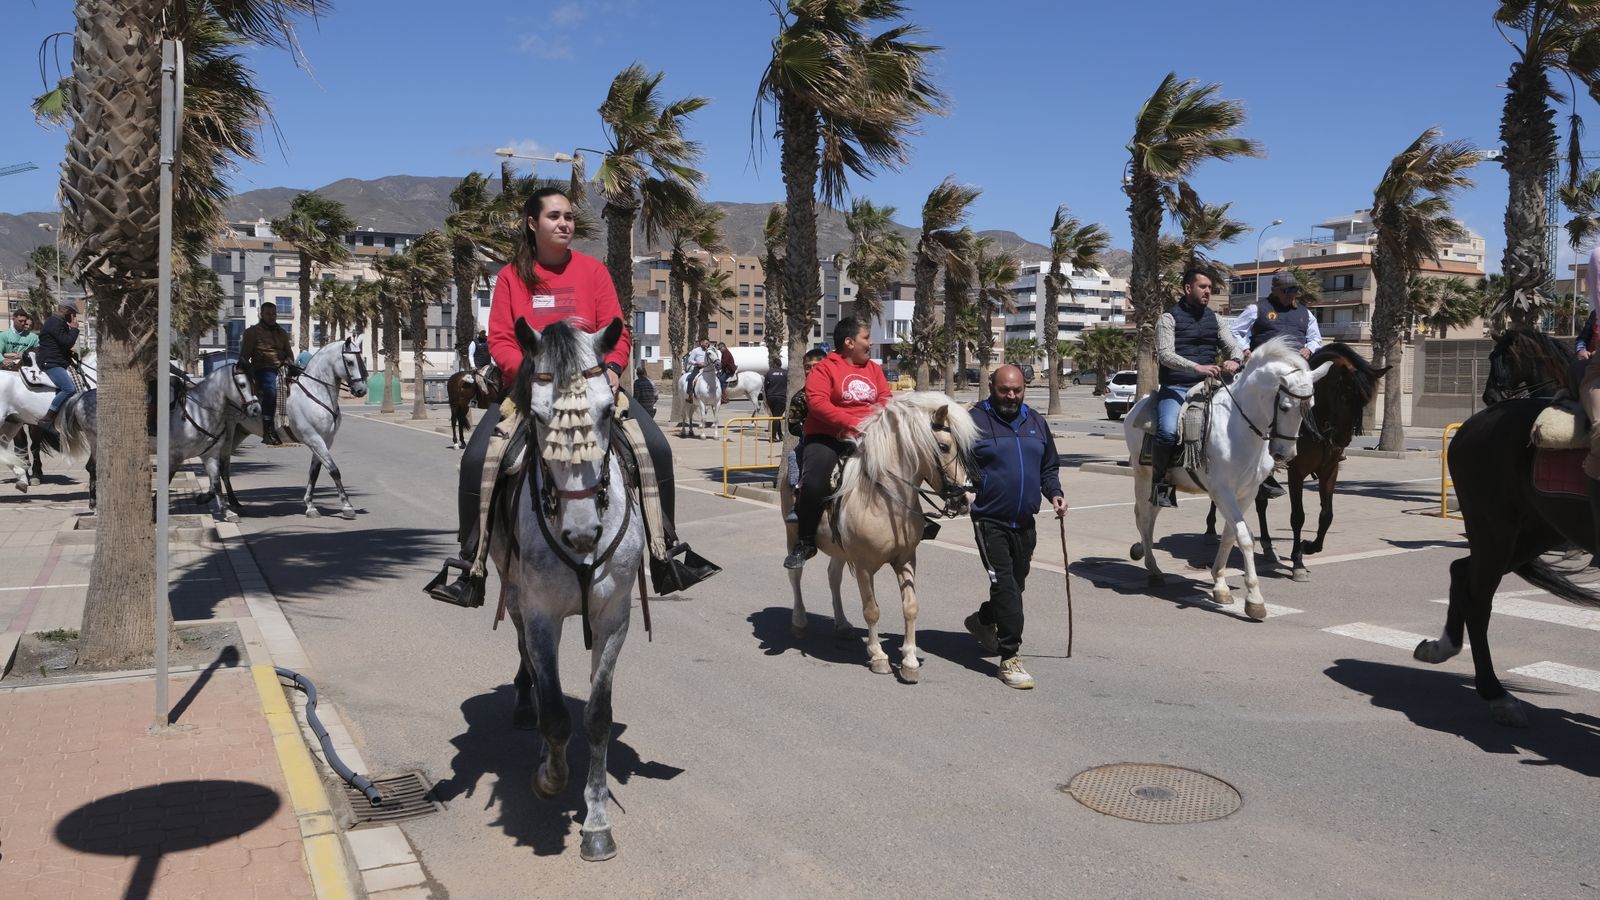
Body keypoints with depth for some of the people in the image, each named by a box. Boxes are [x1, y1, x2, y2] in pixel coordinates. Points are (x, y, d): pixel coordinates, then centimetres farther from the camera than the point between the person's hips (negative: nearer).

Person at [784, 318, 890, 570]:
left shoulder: (874, 369, 17)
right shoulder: (825, 369, -2)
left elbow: (885, 400, 10)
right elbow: (817, 402, -16)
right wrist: (852, 422, -24)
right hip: (827, 438, -5)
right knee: (813, 483, -25)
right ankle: (805, 543, -6)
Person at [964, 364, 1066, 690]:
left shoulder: (1035, 422, 11)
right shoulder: (975, 421, -6)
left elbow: (1049, 466, 19)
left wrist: (1054, 493, 2)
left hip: (1025, 523, 6)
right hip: (990, 521, -6)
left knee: (1015, 584, 18)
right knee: (1005, 584, -11)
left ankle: (982, 620, 45)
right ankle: (1010, 657, -4)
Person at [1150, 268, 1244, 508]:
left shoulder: (1213, 319, 17)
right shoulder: (1169, 318, 1)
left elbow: (1234, 346, 14)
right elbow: (1165, 354, -12)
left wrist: (1234, 360, -12)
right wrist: (1197, 367, -26)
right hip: (1175, 387, -5)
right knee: (1167, 431, -29)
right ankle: (1160, 482, -12)